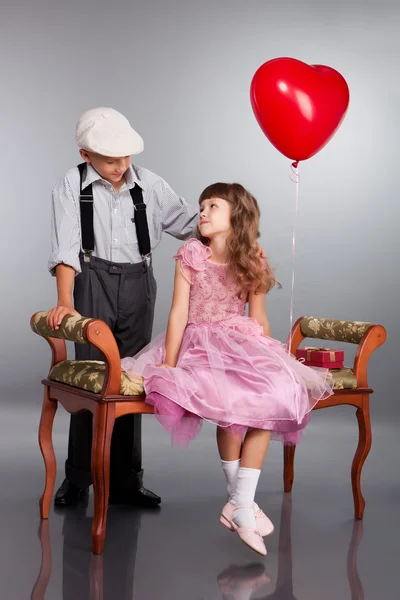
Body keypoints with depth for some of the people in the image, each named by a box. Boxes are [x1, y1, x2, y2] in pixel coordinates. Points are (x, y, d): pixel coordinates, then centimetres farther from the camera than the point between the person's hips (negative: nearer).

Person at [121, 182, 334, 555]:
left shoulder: (252, 265, 9)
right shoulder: (191, 254, 2)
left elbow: (259, 320, 13)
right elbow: (179, 312, -3)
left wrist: (274, 359, 7)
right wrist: (169, 363, -9)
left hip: (243, 344, 3)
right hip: (201, 345, -3)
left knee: (273, 395, -25)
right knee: (231, 400, -30)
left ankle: (240, 504, -21)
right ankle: (240, 501, -13)